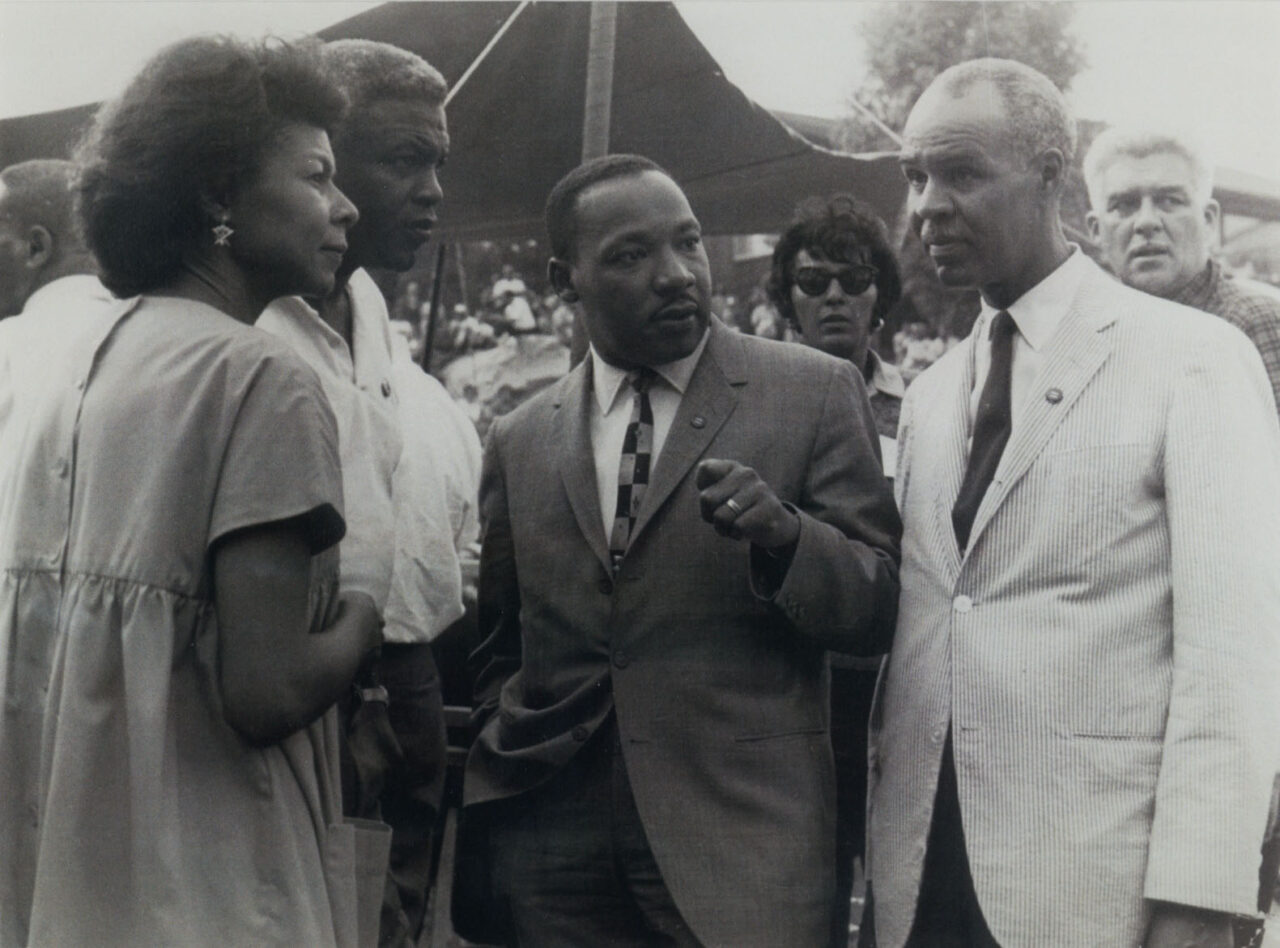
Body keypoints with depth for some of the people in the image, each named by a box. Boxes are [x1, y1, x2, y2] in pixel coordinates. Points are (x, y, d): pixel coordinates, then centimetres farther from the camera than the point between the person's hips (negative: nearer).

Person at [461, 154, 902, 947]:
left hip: (744, 834, -3)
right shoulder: (520, 442, 10)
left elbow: (880, 608, -2)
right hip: (550, 845, 3)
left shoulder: (815, 393, 0)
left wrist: (783, 534, -19)